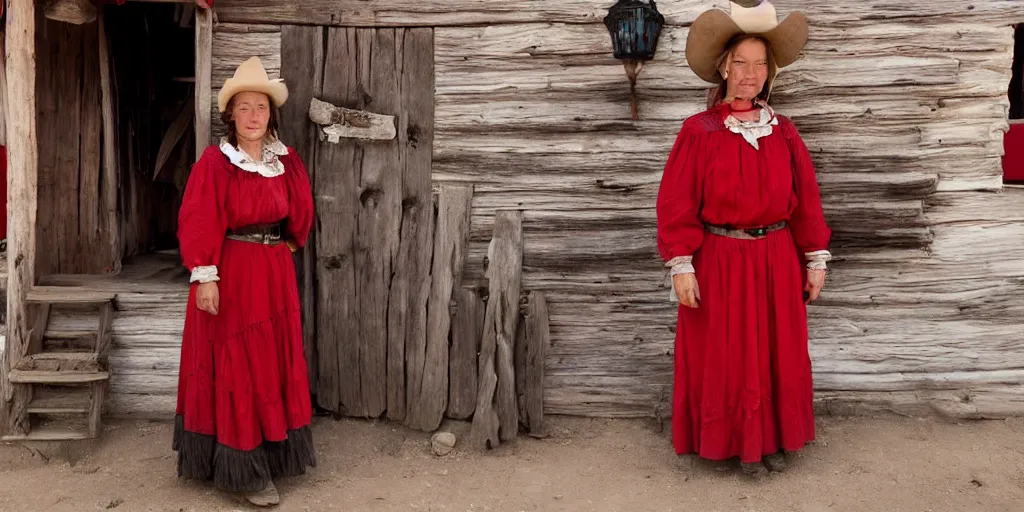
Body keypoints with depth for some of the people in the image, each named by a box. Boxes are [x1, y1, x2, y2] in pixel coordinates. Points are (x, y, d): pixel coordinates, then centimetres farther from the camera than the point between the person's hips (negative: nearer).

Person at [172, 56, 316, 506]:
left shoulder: (285, 161, 6)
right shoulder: (215, 162, -10)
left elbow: (300, 213, 18)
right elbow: (199, 224, -15)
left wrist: (286, 246, 12)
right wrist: (204, 276, -20)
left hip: (275, 273, 6)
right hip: (231, 274, -6)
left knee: (275, 363, 12)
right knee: (236, 369, 0)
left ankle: (273, 454, 26)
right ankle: (243, 470, 6)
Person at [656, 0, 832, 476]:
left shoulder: (783, 132, 4)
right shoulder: (699, 131, -7)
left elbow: (806, 200, 7)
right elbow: (676, 203, -9)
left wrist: (815, 260, 6)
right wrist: (681, 266, -13)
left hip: (776, 261, 4)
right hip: (719, 261, -3)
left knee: (777, 355, 12)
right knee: (721, 356, 7)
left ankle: (771, 440, 28)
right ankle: (724, 441, 23)